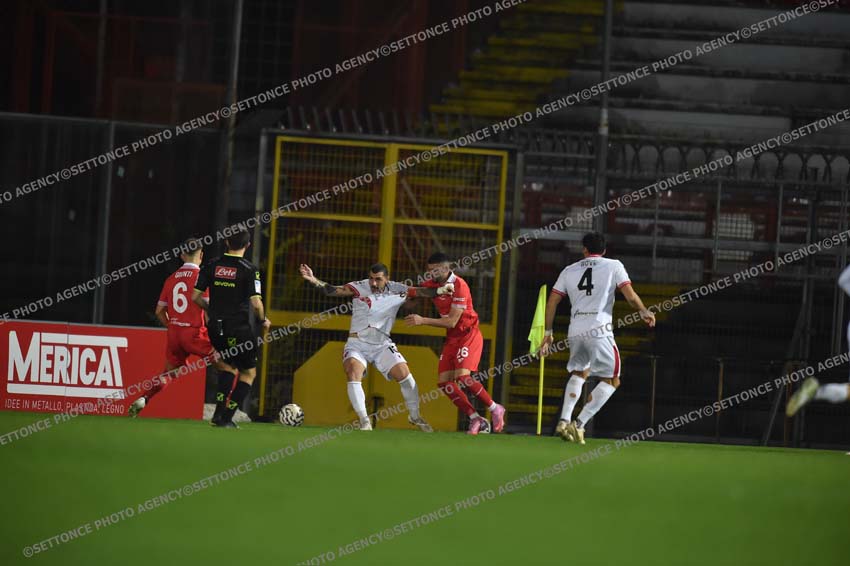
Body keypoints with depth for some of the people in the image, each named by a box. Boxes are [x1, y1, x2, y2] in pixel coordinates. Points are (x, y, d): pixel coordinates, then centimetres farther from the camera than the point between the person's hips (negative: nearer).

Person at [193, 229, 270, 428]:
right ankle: (226, 418, 0)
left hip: (217, 328, 4)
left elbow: (195, 296, 4)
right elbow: (256, 302, -15)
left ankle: (219, 411, 8)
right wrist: (263, 321, 4)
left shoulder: (212, 266, 3)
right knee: (248, 373, 11)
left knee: (229, 366, 25)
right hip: (241, 328, -4)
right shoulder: (249, 269, -9)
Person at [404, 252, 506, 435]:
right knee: (444, 383, -4)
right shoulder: (432, 284, 3)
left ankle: (495, 409, -4)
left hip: (468, 335, -8)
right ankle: (476, 420, 2)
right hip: (451, 338, 8)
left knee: (462, 376, -23)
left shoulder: (459, 286, -20)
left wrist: (422, 321, -26)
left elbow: (452, 322, -24)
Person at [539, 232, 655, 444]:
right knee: (611, 380, 6)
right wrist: (644, 312, 14)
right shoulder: (613, 266, 5)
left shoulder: (569, 270, 15)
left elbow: (552, 301, 13)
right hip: (600, 330, -4)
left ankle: (564, 421, 9)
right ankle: (579, 424, -9)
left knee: (579, 373, 25)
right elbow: (630, 295, -4)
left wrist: (548, 332, 19)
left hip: (575, 331, 4)